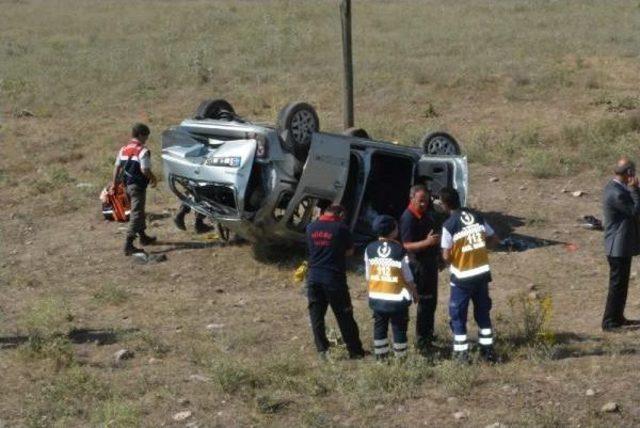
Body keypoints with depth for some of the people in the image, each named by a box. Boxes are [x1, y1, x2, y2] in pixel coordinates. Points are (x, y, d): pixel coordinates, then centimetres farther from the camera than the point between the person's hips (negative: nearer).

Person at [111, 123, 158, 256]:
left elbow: (117, 167, 9)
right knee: (136, 214, -7)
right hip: (138, 186, -8)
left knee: (138, 211, 24)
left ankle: (143, 236, 40)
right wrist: (153, 178, -4)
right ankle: (128, 245, -14)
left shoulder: (124, 149, 8)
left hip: (127, 185, 8)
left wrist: (114, 184, 15)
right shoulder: (143, 151, -16)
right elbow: (145, 170, -22)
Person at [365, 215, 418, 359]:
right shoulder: (399, 250, -13)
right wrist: (414, 292, 9)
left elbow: (368, 276, 3)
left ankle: (380, 357, 16)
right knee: (399, 329, 6)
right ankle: (401, 357, 9)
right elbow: (408, 277, -6)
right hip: (397, 298, -4)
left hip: (377, 297, 4)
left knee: (379, 327, 13)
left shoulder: (370, 249, -3)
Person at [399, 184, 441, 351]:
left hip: (431, 261, 9)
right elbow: (407, 245, -26)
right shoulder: (408, 218, -21)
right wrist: (427, 242, -39)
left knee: (432, 300, 18)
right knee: (425, 301, -5)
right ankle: (422, 341, 3)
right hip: (419, 264, -9)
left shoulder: (426, 212, 6)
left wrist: (438, 255, 22)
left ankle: (428, 334, 32)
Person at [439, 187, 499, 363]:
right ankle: (488, 350, 20)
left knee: (458, 316, 8)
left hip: (462, 278, -5)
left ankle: (461, 354, 9)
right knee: (483, 312, 17)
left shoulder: (449, 225, -16)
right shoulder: (477, 217, 1)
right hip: (482, 274, 5)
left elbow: (446, 256, -14)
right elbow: (495, 240, 9)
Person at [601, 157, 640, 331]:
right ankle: (610, 322, 7)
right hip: (619, 247, -10)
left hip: (621, 246, 10)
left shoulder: (615, 188, 8)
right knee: (617, 284, -1)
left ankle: (617, 318, 30)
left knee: (621, 283, 19)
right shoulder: (616, 194, -25)